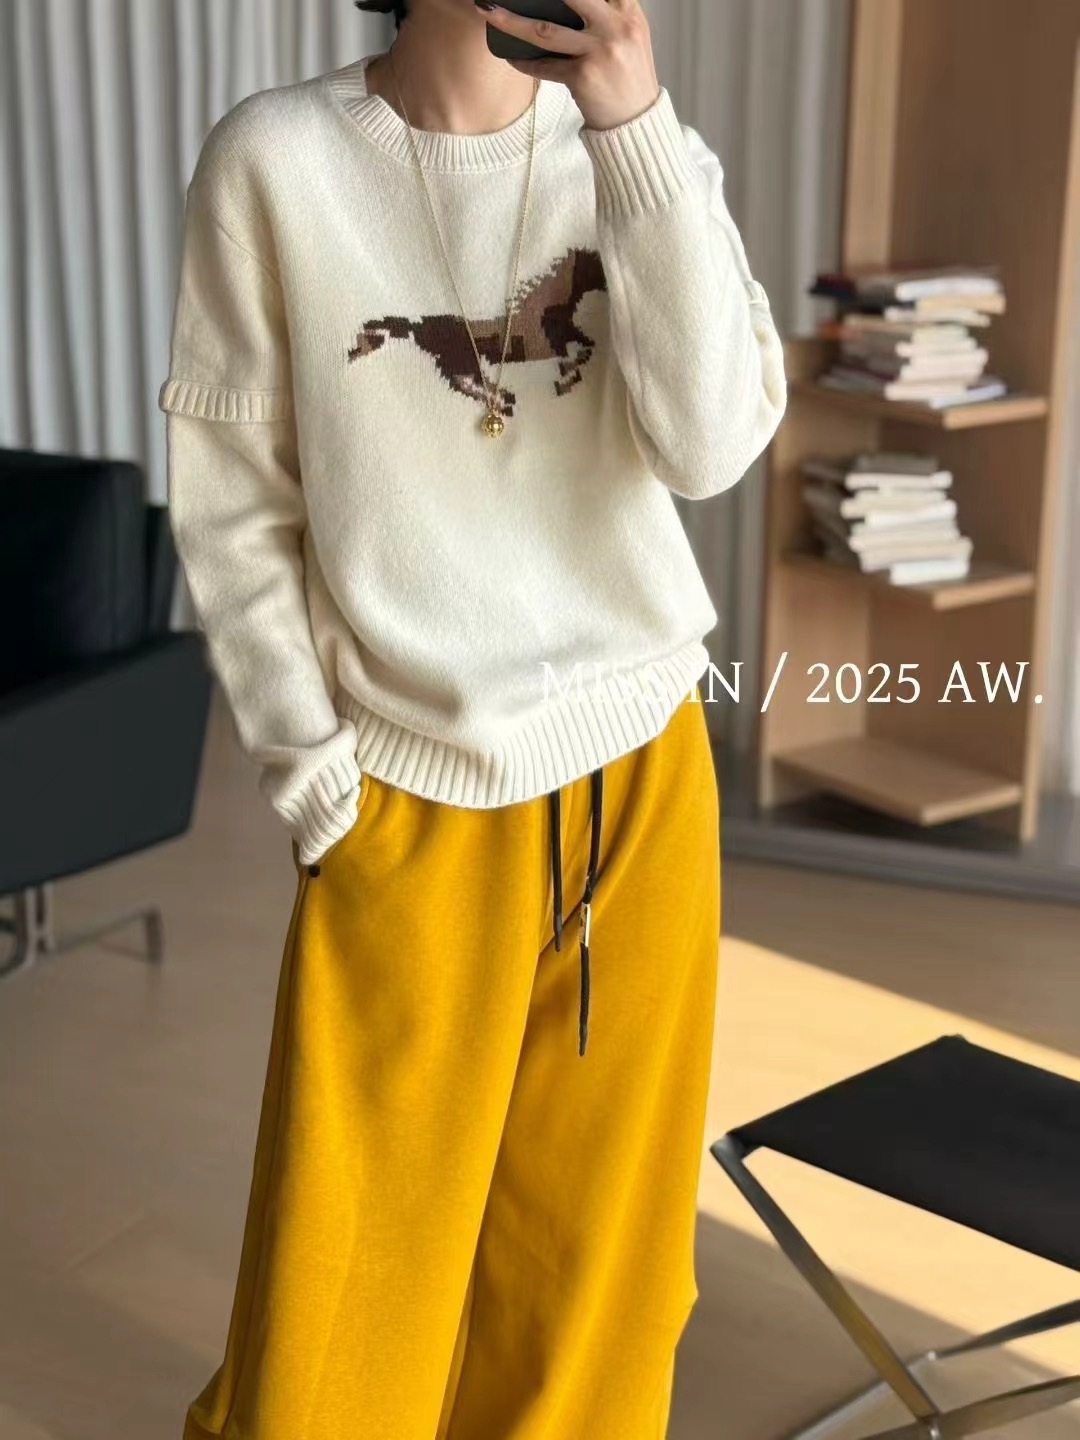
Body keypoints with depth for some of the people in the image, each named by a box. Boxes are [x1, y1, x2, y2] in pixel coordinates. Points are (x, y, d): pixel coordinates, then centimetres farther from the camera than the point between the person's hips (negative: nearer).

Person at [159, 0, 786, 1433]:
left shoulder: (642, 152, 1)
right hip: (411, 793, -2)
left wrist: (635, 128, -18)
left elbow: (711, 444, -13)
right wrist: (312, 772, -6)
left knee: (593, 1217, 13)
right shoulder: (278, 159, -7)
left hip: (641, 767, 3)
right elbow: (232, 509, -3)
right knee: (353, 1234, 4)